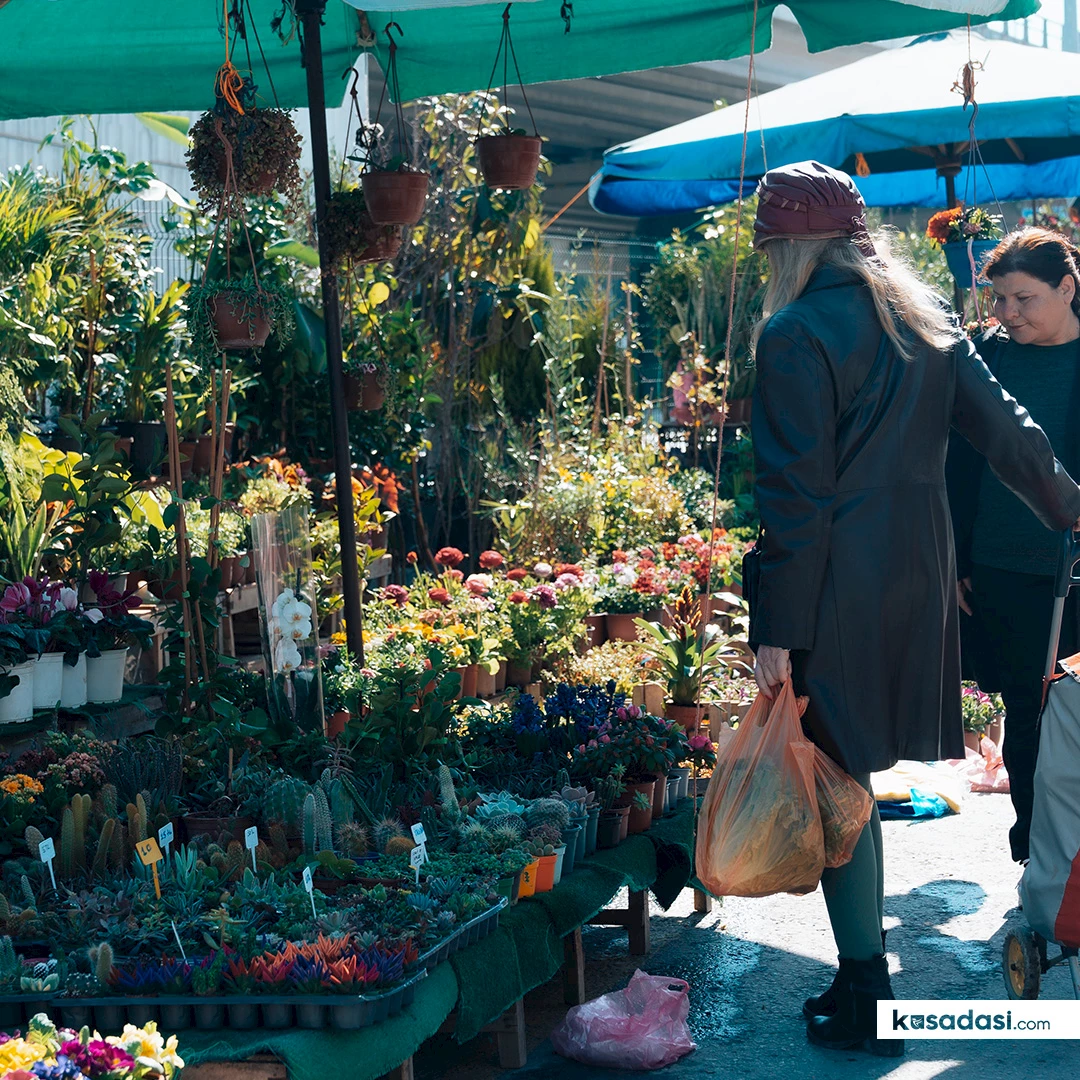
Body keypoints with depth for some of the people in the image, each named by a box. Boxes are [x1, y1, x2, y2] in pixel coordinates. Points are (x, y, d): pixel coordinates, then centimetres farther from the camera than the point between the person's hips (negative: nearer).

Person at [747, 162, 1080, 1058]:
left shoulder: (798, 333, -12)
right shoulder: (925, 317, 10)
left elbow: (796, 494, -16)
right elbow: (1004, 428, 11)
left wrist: (777, 630, -14)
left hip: (838, 587, -7)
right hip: (919, 575, 7)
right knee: (852, 778, 18)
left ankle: (867, 1002, 8)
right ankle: (864, 981, 29)